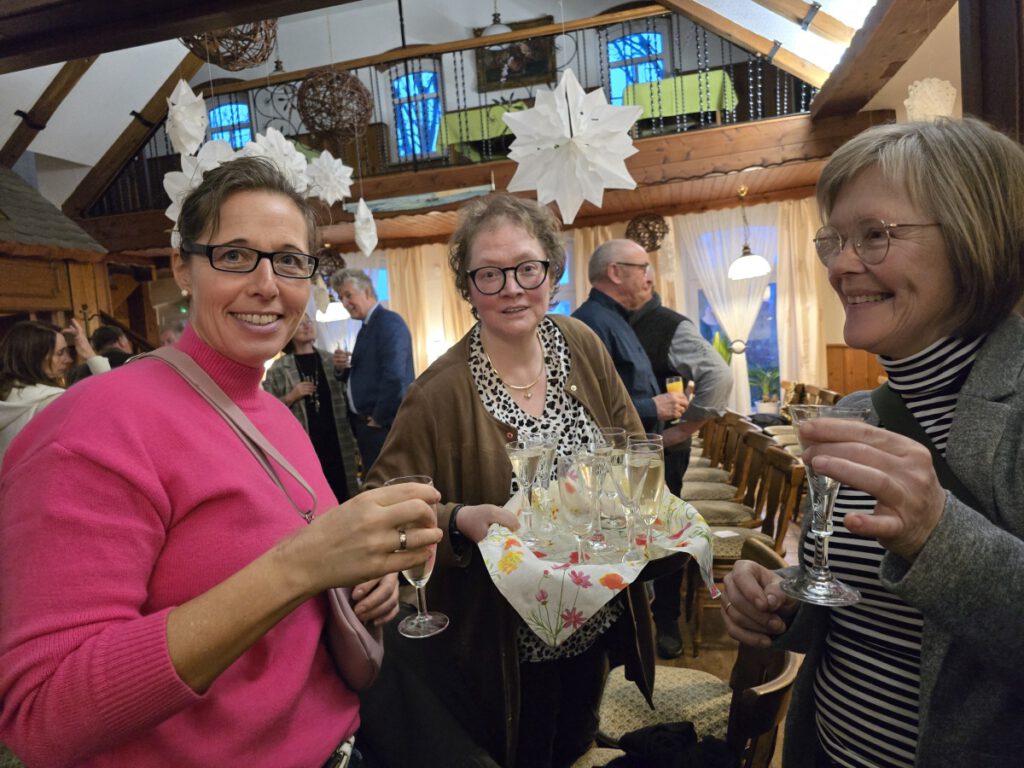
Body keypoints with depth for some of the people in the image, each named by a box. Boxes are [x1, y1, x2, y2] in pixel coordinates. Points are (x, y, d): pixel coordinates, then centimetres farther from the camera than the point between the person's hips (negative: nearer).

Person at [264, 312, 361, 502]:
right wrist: (292, 397, -13)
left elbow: (347, 396, 13)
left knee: (342, 490, 3)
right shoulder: (279, 367, 3)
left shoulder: (331, 361, 11)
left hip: (335, 440, 3)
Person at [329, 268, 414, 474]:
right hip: (368, 425, 9)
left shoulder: (389, 322, -13)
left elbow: (395, 376, -23)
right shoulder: (366, 328, 17)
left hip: (385, 425, -9)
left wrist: (379, 418, -15)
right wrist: (342, 368, 1)